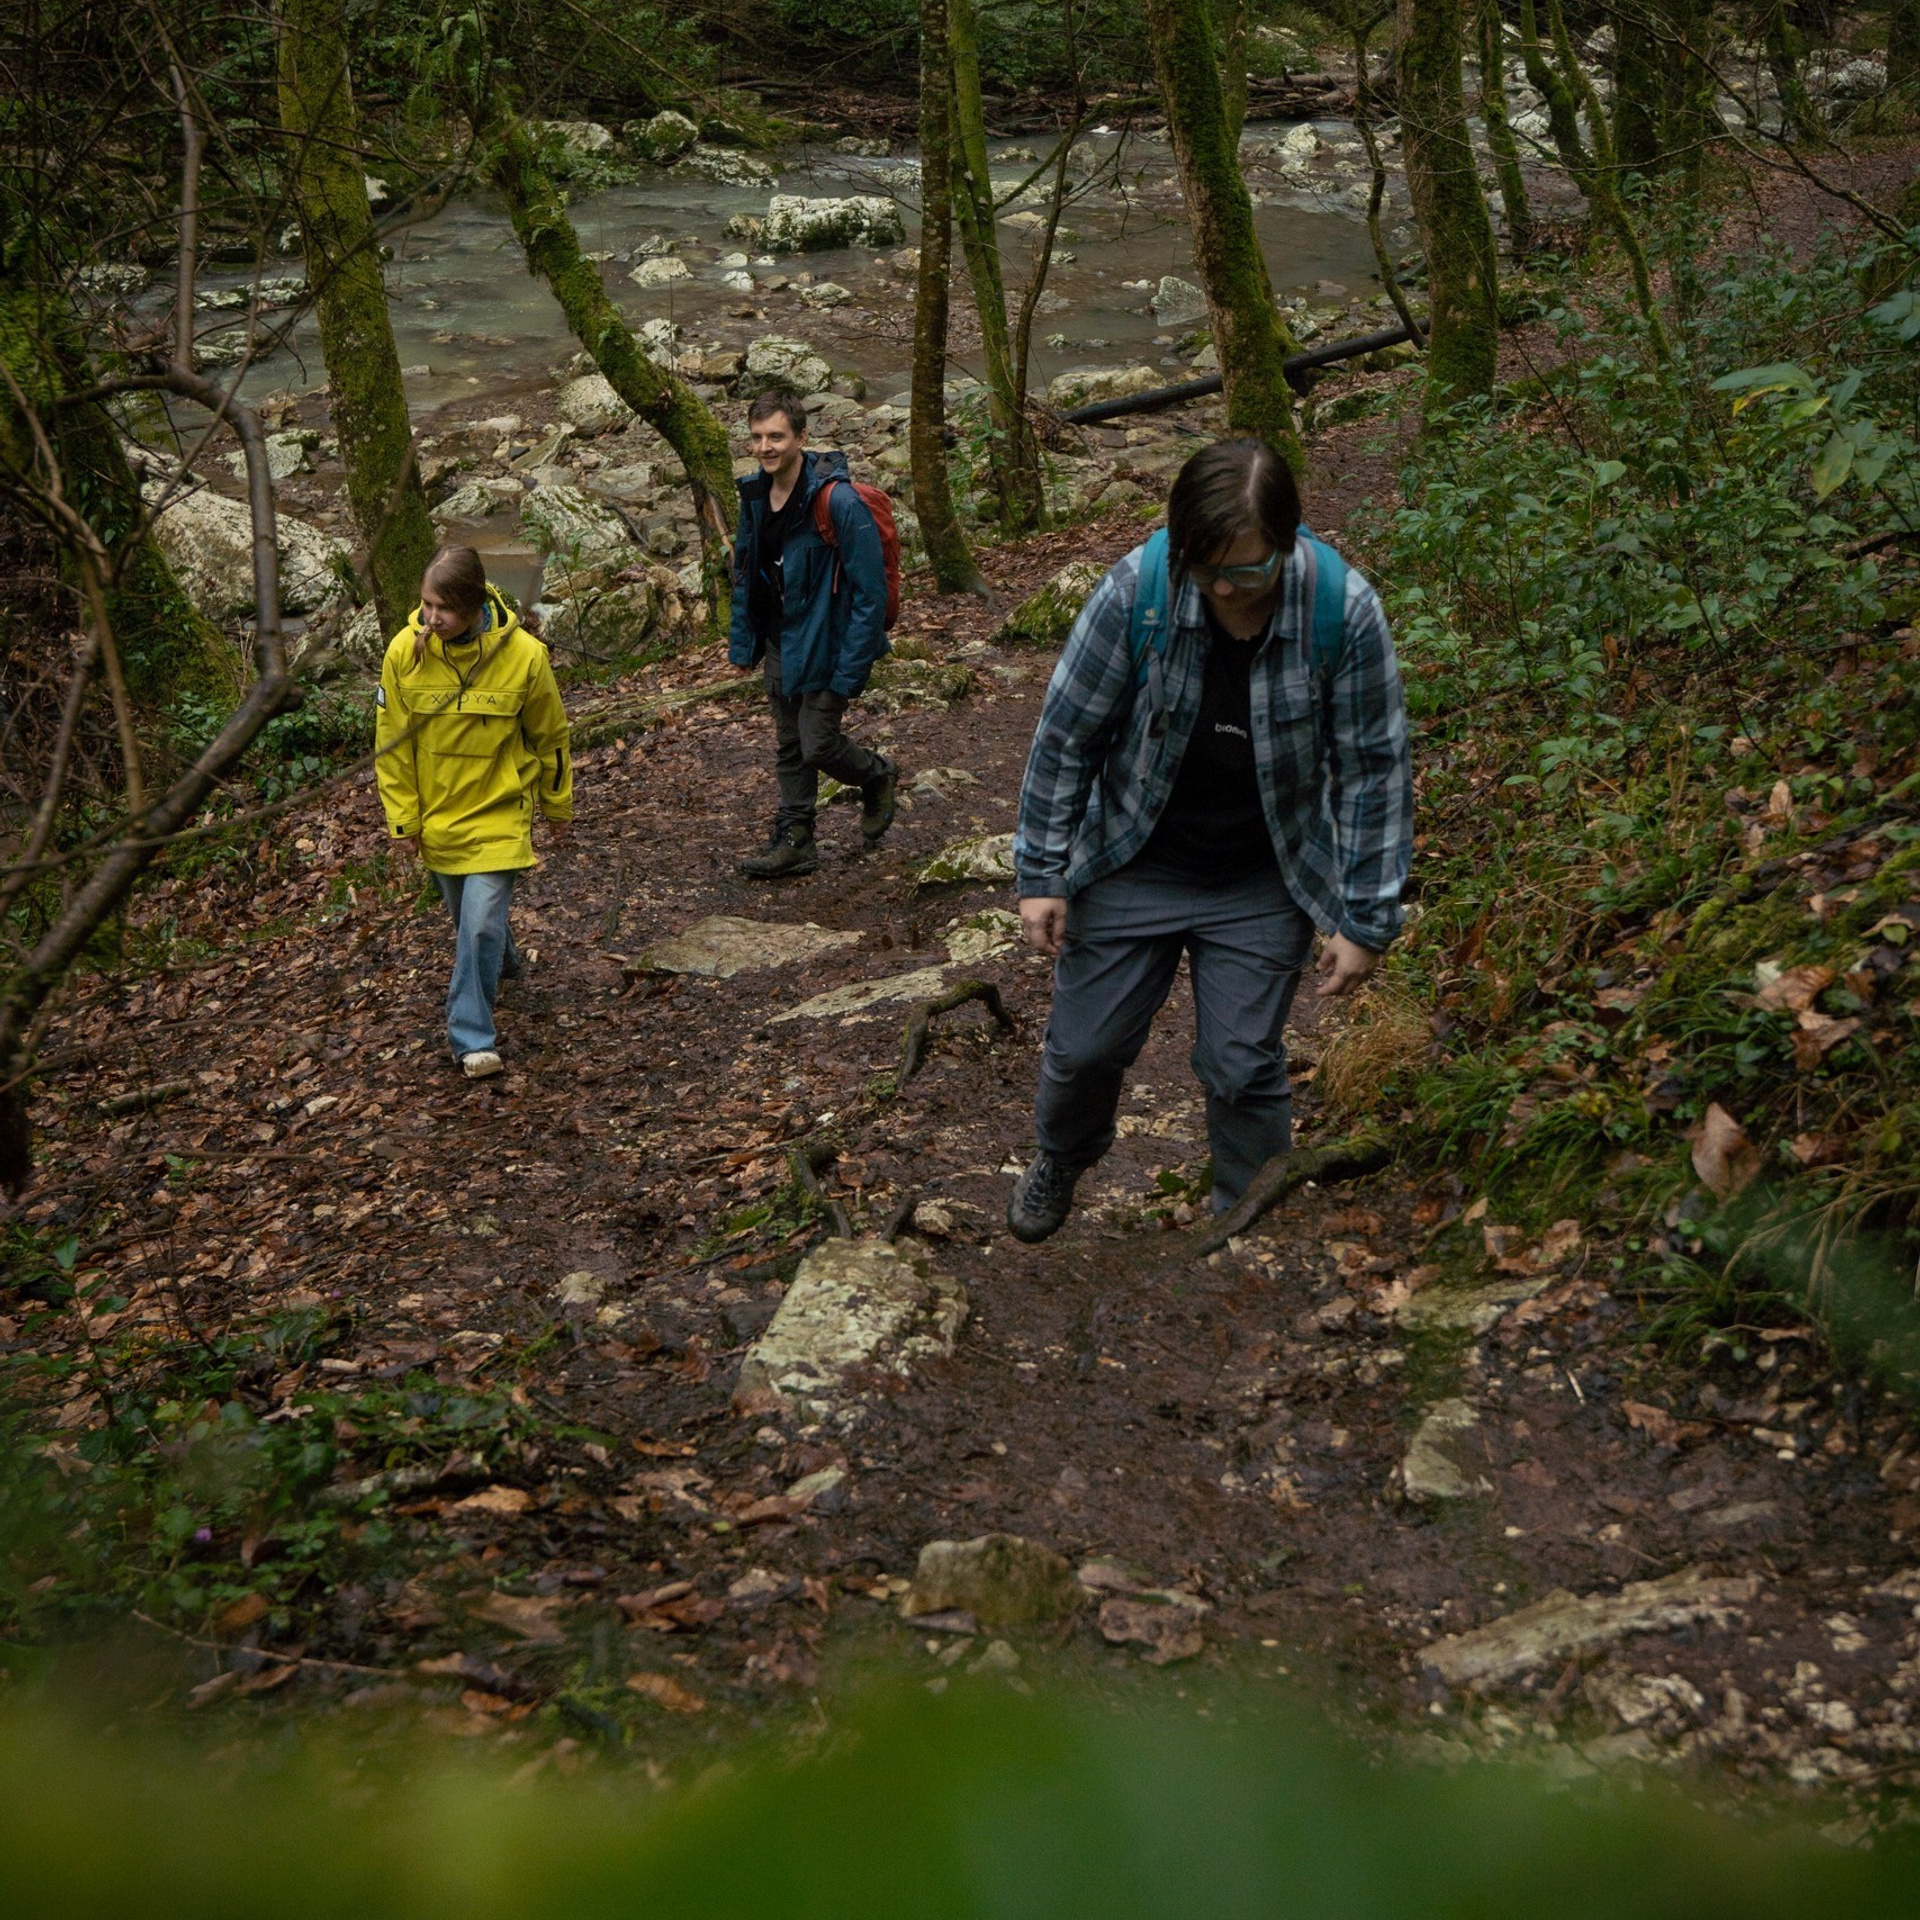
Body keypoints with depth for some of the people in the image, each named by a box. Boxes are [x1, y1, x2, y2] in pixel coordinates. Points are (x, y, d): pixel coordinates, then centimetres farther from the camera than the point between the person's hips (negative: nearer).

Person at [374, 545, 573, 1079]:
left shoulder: (523, 655, -18)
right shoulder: (405, 651, -13)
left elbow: (551, 735, -2)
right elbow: (392, 740, -2)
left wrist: (558, 808, 8)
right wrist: (403, 817, -1)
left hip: (498, 812, -3)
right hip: (436, 815, 3)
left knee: (481, 923, -13)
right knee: (468, 918, 19)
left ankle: (472, 1037, -2)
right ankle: (504, 964, 52)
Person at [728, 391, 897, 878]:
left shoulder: (837, 500, -23)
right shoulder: (755, 495, 1)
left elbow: (870, 590, -21)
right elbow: (744, 570, 15)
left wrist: (851, 670, -22)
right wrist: (742, 641, 11)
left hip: (824, 643, -7)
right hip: (779, 641, 7)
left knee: (818, 744, -3)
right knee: (789, 746, 13)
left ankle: (877, 776, 28)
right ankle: (794, 840, 24)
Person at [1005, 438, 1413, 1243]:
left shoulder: (1345, 610, -21)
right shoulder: (1136, 588, -22)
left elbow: (1373, 769, -9)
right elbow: (1066, 736, -9)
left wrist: (1365, 919, -8)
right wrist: (1042, 874, -6)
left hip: (1265, 886, 0)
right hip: (1130, 867, 1)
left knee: (1244, 1070, 4)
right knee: (1085, 1048, 12)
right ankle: (1060, 1163, 46)